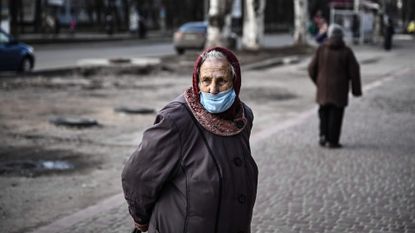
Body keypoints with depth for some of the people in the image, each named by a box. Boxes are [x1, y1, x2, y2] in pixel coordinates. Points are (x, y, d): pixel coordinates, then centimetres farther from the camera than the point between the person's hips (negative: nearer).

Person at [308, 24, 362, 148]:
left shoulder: (321, 49, -4)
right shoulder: (346, 51, -7)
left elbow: (311, 68, -2)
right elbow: (354, 71, -7)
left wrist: (317, 81, 16)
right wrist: (356, 89, 1)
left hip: (323, 88, 2)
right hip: (339, 90, -2)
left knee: (324, 111, 18)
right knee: (336, 113, 5)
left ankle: (324, 135, 3)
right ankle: (332, 140, 4)